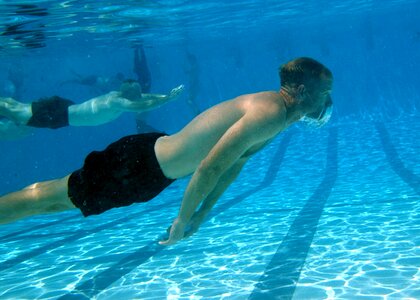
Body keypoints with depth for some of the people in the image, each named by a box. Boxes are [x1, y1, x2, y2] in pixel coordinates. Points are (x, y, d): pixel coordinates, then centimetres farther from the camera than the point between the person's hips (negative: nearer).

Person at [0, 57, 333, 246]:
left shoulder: (278, 110, 6)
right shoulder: (269, 112, -26)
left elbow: (234, 162, 15)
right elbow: (209, 169, -28)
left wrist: (203, 213, 17)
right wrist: (182, 220, -15)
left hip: (154, 154, 9)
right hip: (137, 163, -9)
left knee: (65, 196, 23)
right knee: (44, 197, 3)